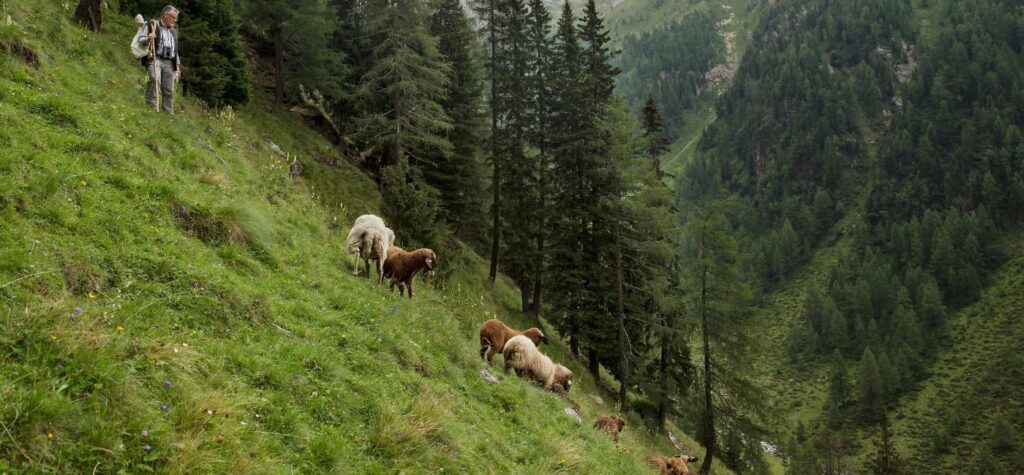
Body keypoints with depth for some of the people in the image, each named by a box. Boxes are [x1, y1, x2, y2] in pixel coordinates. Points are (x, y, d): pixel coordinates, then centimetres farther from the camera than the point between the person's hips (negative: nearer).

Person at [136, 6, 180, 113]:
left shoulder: (174, 32, 27)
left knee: (169, 90, 0)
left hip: (169, 62, 6)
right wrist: (147, 39, -20)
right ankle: (152, 108, -30)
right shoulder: (151, 25, 8)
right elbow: (140, 39, 3)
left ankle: (169, 113, 5)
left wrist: (178, 66, 21)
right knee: (155, 79, -31)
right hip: (155, 59, -6)